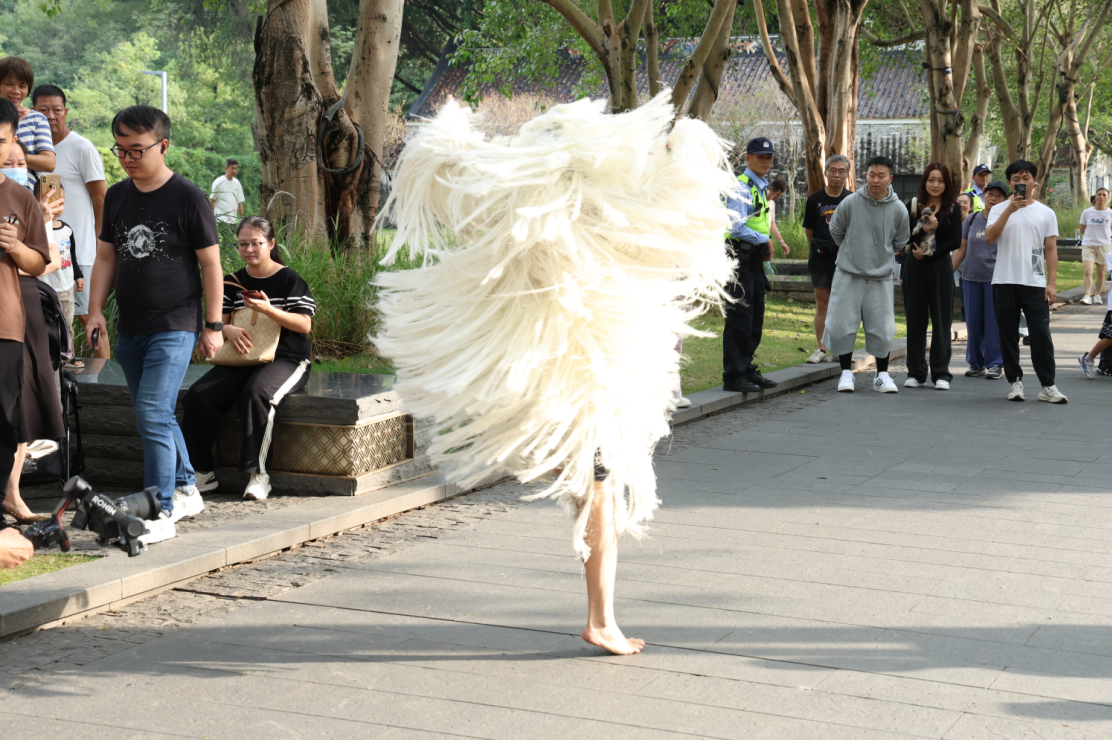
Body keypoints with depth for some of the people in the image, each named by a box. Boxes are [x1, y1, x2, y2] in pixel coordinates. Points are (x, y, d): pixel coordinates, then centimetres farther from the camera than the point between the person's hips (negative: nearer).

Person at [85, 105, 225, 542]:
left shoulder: (187, 198, -8)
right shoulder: (116, 197, 9)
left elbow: (211, 263, -6)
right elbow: (106, 257, 15)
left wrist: (213, 325, -7)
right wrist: (95, 309, 3)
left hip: (174, 327, -7)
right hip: (129, 328, 7)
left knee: (153, 415, -15)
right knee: (156, 416, 15)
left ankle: (161, 511, -11)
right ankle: (186, 490, 30)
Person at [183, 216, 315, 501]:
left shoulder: (290, 280, 0)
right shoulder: (233, 282, 14)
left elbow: (305, 325, -8)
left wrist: (268, 310, -21)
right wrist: (228, 330, -11)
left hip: (284, 360, -5)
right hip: (240, 360, 5)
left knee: (256, 393, -38)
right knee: (197, 395, -21)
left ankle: (258, 474, -28)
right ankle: (204, 472, -11)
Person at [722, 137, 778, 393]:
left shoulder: (762, 187, 18)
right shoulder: (741, 188, -13)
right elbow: (736, 227, -22)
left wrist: (765, 248, 9)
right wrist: (764, 241, -11)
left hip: (754, 260, 10)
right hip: (740, 259, -10)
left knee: (756, 319, 13)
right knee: (739, 318, -8)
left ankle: (747, 370, 22)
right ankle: (733, 377, -3)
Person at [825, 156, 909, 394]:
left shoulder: (899, 210, -5)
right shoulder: (850, 203, -8)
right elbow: (836, 231, 9)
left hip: (881, 277, 0)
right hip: (848, 275, 0)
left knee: (882, 329, 0)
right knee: (841, 326, -2)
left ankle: (882, 375, 16)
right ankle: (846, 372, 14)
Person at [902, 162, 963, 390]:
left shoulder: (953, 209, 3)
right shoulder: (913, 206, 5)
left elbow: (955, 242, -4)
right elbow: (903, 236, -3)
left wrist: (929, 253, -11)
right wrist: (924, 228, -18)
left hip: (940, 268, -1)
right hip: (914, 268, 1)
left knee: (941, 320, 0)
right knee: (915, 320, 4)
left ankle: (941, 373, 6)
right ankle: (916, 373, 12)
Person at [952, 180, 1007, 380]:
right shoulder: (972, 219, 8)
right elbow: (961, 249, 13)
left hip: (995, 278, -3)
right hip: (971, 277, 3)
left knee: (993, 322, -1)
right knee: (973, 322, 7)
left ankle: (994, 364, 7)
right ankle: (975, 364, 18)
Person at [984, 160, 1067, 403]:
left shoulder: (1045, 213, 8)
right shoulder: (999, 210, 6)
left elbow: (1051, 250, 6)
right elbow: (990, 237, -11)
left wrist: (1051, 283, -2)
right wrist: (1009, 210, -19)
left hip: (1035, 283, 0)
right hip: (1005, 282, 0)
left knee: (1041, 335, -4)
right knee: (1008, 335, 5)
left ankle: (1047, 386, -1)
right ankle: (1015, 382, 14)